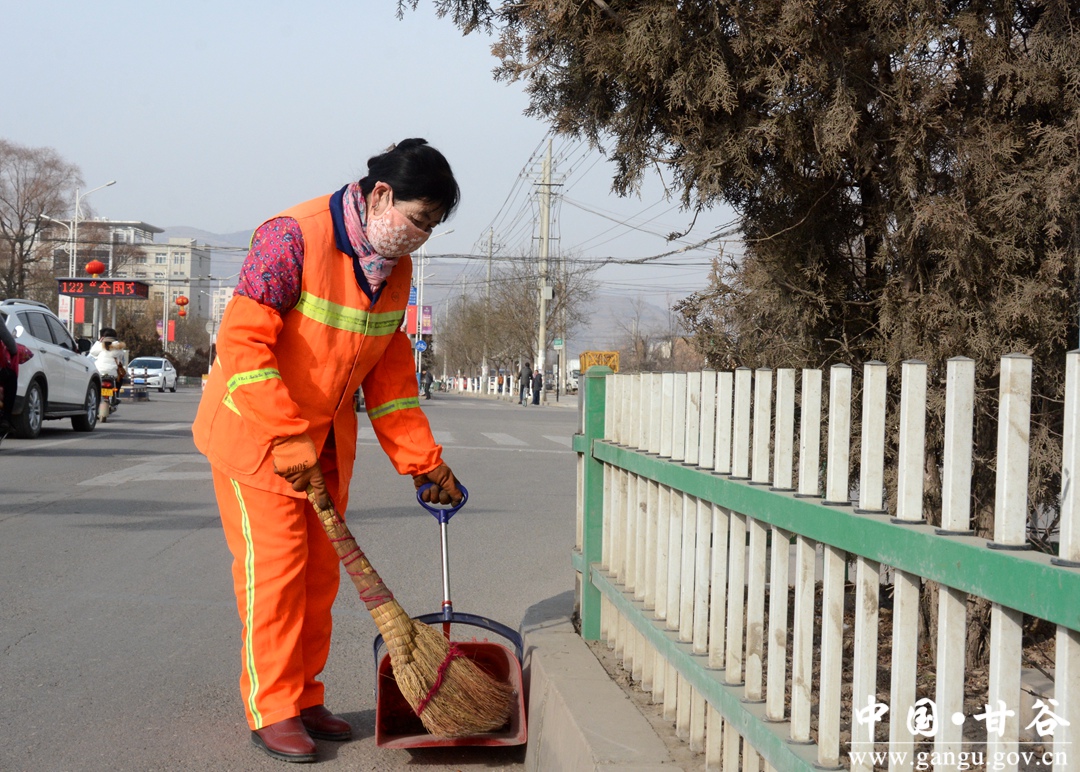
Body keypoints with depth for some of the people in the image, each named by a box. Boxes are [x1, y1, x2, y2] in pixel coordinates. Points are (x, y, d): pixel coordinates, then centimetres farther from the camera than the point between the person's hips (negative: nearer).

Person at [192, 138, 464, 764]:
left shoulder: (395, 267, 1)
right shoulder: (294, 237, -23)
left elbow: (390, 369, 7)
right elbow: (243, 342, -26)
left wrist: (422, 459, 4)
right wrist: (288, 439, -27)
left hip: (326, 439, 7)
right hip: (255, 432, -7)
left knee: (320, 572, 9)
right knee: (273, 566, -6)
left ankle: (304, 699, 21)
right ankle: (271, 711, 3)